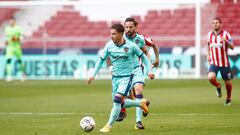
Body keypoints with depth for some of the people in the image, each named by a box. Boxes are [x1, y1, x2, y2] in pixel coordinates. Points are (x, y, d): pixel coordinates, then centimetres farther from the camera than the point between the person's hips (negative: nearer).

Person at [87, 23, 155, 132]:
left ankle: (109, 126, -9)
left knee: (117, 100, -19)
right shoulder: (109, 45, -5)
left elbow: (143, 57, 1)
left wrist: (149, 70, -6)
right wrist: (94, 74, 0)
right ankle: (141, 103, 34)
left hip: (127, 76, -5)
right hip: (115, 77, 5)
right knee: (119, 103, 10)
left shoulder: (131, 46, -14)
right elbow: (101, 59, 7)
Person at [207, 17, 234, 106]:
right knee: (211, 77, -24)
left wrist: (226, 41, -35)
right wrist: (208, 55, 13)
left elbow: (232, 47, -17)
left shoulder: (225, 34, -8)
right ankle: (218, 87, 10)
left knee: (227, 82, 7)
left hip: (224, 63, -2)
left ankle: (228, 98, 33)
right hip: (214, 63, 2)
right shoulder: (209, 35, 4)